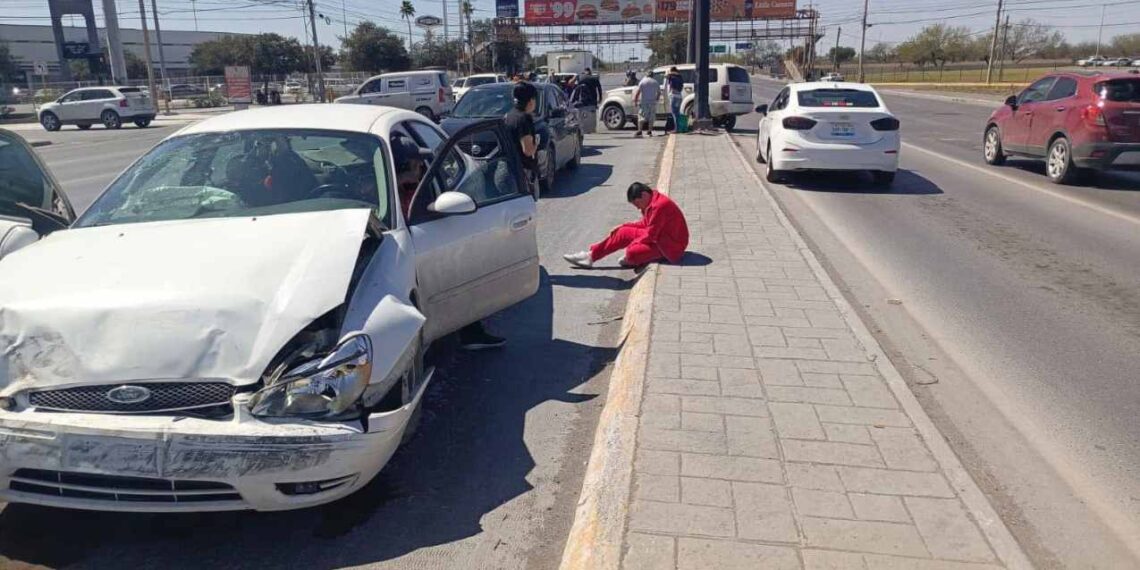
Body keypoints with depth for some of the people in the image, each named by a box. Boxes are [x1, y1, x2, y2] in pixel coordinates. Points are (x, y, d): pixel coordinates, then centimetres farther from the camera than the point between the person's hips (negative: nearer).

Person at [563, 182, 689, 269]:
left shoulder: (660, 205, -26)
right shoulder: (651, 203, 5)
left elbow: (651, 234, -24)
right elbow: (645, 224, 16)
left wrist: (632, 244, -12)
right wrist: (624, 226, 6)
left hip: (671, 247, -10)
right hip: (657, 237, 10)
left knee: (632, 252, -32)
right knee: (623, 233, 3)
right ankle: (591, 256, 2)